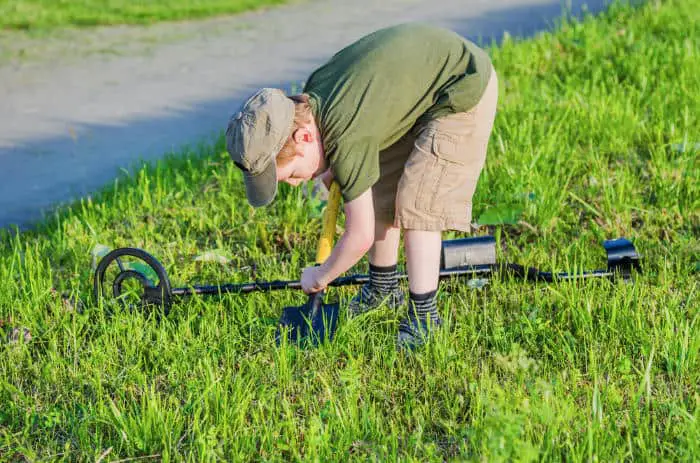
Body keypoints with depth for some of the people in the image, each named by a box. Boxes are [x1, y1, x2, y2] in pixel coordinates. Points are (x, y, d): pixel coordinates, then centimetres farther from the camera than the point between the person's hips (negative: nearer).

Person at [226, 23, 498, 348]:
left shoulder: (347, 138, -34)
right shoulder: (311, 96, -11)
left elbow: (360, 237, -25)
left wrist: (321, 276, -7)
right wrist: (333, 173, 7)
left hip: (465, 88, -9)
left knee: (416, 204, -16)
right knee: (378, 193, 11)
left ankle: (423, 315, -7)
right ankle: (383, 289, 28)